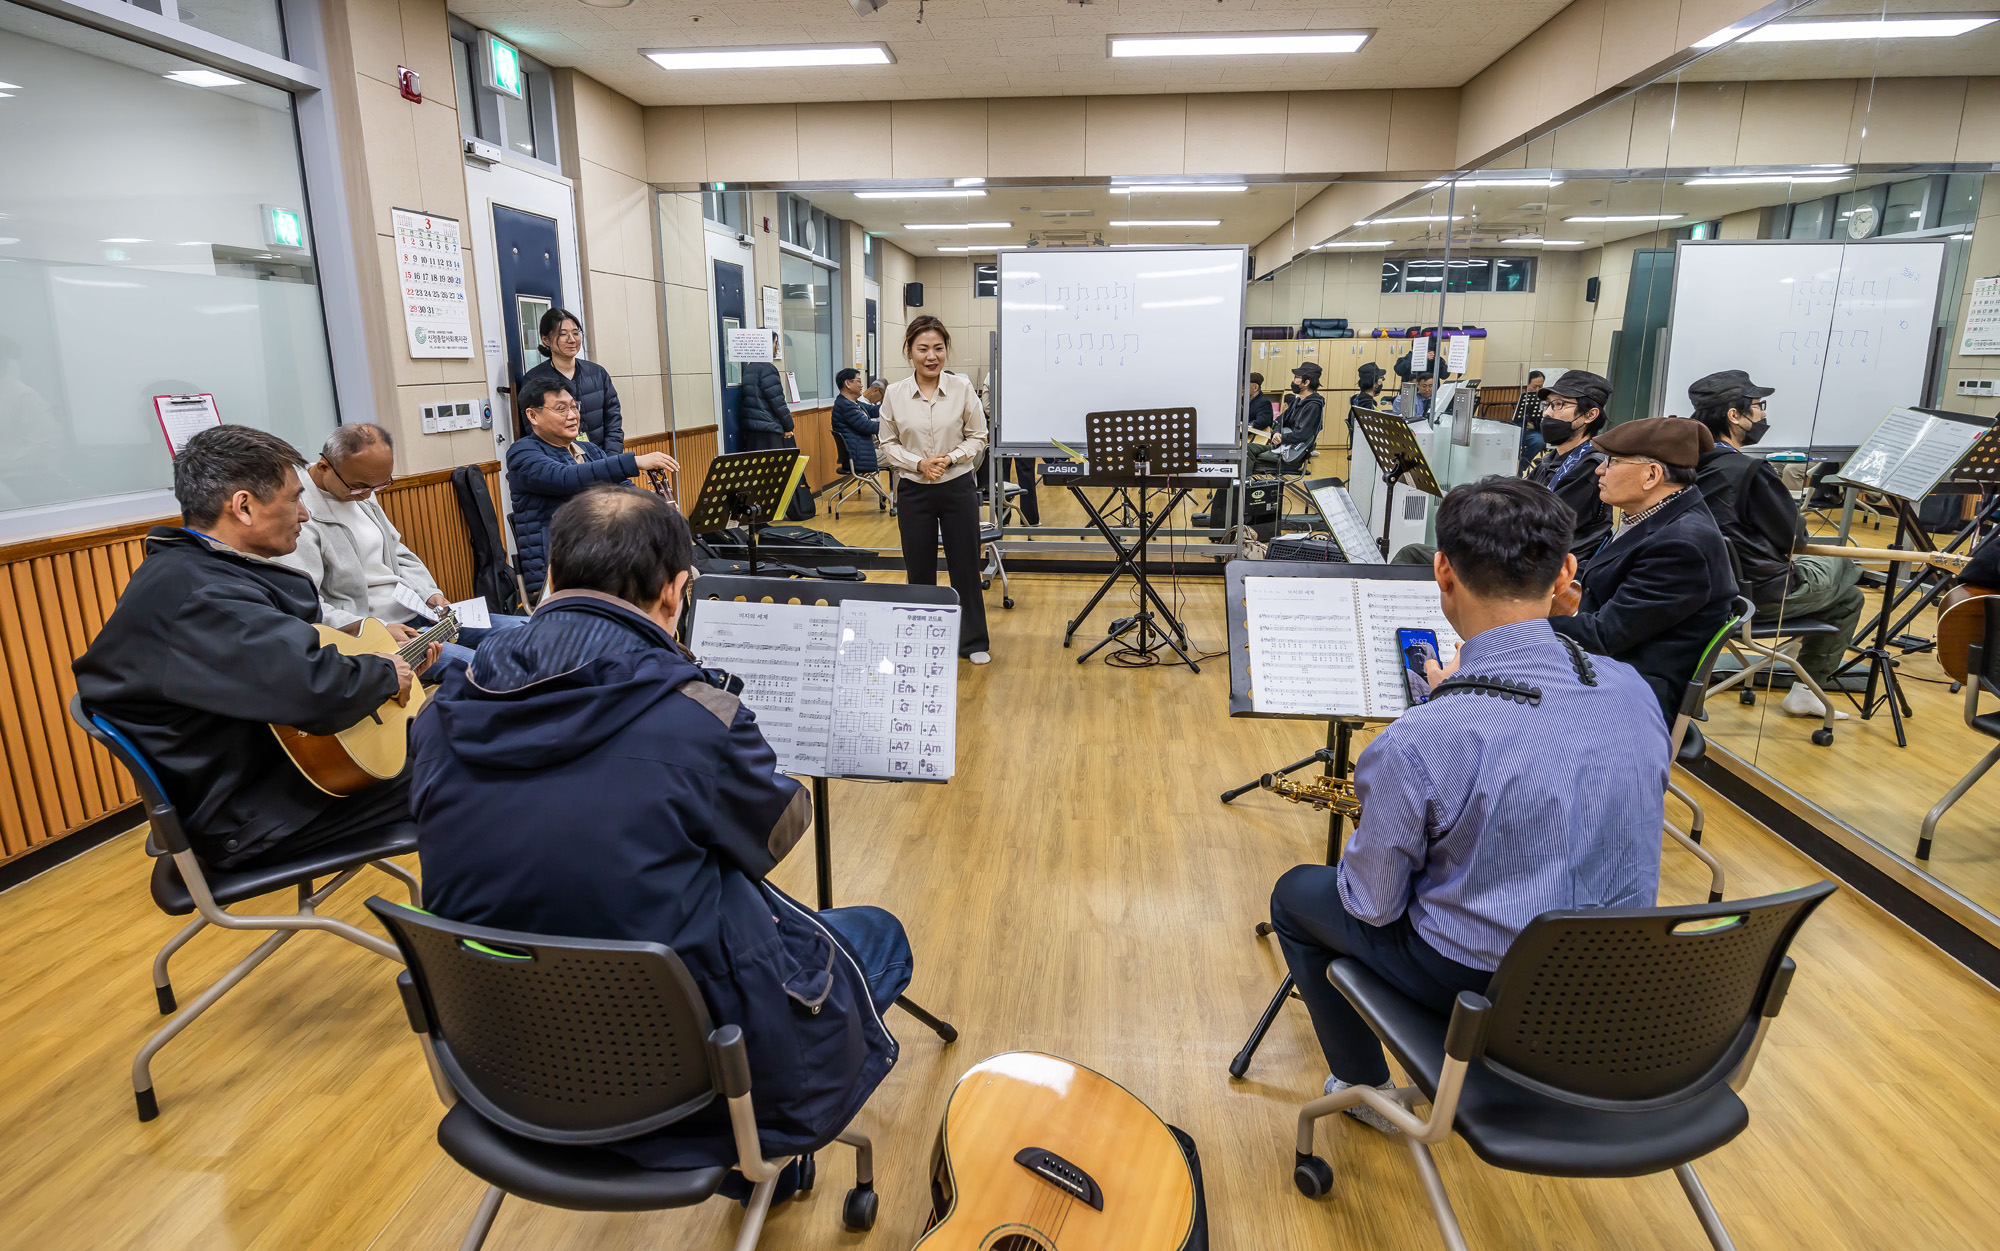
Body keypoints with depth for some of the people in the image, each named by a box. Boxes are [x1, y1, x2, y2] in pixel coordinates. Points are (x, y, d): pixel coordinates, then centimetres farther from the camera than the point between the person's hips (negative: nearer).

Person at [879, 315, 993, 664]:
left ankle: (973, 642, 20)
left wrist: (951, 458, -15)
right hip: (913, 490, 1)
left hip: (958, 487, -1)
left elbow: (978, 437, 2)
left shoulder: (962, 388, -5)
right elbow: (888, 444, 3)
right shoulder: (895, 393, -3)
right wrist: (919, 463, -13)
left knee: (965, 565, 6)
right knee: (919, 568, 9)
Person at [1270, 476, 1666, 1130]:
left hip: (1482, 988, -6)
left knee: (1296, 896, 16)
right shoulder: (1634, 689, -12)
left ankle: (1365, 1089, 29)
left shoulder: (1418, 743, -31)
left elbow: (1372, 904, -16)